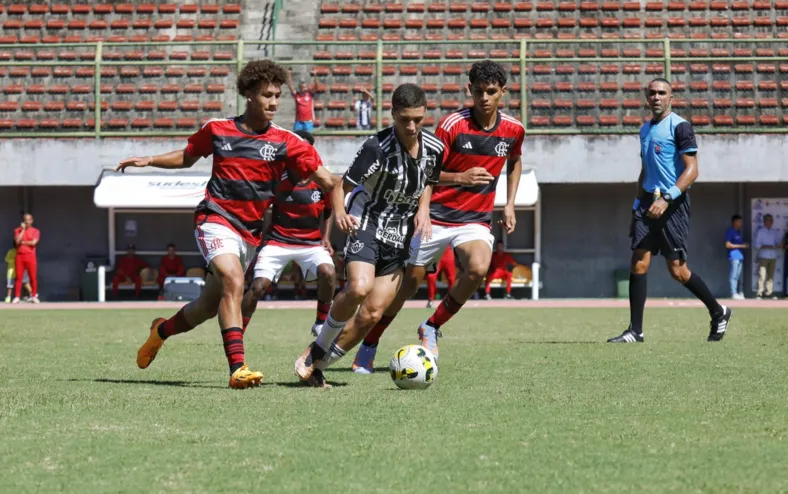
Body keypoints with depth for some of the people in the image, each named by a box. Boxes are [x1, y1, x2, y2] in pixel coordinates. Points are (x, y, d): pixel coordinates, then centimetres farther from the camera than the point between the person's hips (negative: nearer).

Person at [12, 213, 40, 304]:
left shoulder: (35, 231, 5)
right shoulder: (18, 230, 10)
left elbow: (33, 243, -9)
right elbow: (17, 241, -7)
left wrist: (22, 242, -4)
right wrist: (23, 230, -5)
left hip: (30, 256, -1)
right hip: (19, 256, 1)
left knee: (33, 277, -4)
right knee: (18, 277, -2)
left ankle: (34, 296, 3)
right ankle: (17, 297, -1)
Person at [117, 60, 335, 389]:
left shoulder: (285, 143, -2)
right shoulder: (217, 130, 1)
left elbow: (327, 181, -7)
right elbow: (187, 157, 20)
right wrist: (148, 161, 8)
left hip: (250, 233, 3)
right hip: (215, 220, -3)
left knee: (211, 305, 11)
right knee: (234, 282, -28)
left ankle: (162, 330, 42)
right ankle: (237, 368, -34)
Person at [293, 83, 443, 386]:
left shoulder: (434, 148, -2)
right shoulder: (378, 147, -18)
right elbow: (342, 186, -17)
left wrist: (423, 209, 0)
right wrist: (340, 213, -38)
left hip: (400, 235, 5)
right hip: (367, 224, -5)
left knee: (372, 313, -4)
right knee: (359, 287, -32)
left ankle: (315, 364, 10)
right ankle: (316, 351, -10)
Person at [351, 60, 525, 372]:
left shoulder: (514, 130, -1)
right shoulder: (452, 124, -13)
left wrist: (509, 205, 13)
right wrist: (460, 178, -28)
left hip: (476, 220, 2)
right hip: (436, 215, -2)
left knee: (478, 268, -28)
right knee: (408, 282, 4)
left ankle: (431, 328, -7)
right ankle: (369, 346, 23)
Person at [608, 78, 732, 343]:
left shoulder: (679, 127, -8)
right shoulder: (645, 129, 16)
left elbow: (692, 170, -14)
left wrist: (667, 199, -22)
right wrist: (637, 206, 18)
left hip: (673, 205, -7)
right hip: (649, 202, 7)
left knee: (677, 269, -3)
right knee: (639, 263, -5)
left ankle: (718, 312, 17)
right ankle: (635, 331, -5)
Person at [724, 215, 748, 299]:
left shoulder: (738, 232, 20)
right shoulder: (730, 232, -6)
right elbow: (728, 245, -13)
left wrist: (745, 246, 6)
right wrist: (741, 246, -13)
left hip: (740, 256, 9)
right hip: (734, 256, -9)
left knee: (738, 276, 9)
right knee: (734, 276, -9)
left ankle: (738, 293, 11)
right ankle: (734, 293, -11)